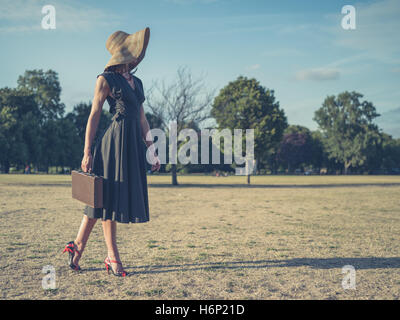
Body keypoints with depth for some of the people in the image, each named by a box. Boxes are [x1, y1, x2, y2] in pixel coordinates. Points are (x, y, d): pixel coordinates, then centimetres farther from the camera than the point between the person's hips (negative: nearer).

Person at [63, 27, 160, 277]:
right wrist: (87, 152, -9)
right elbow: (94, 116, -4)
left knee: (103, 199, 9)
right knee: (109, 197, -1)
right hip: (115, 141, -7)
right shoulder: (106, 79, -1)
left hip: (134, 144, 7)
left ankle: (78, 245, 19)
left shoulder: (137, 82, 18)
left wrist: (152, 150, 15)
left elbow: (142, 118, 19)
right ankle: (113, 258, 7)